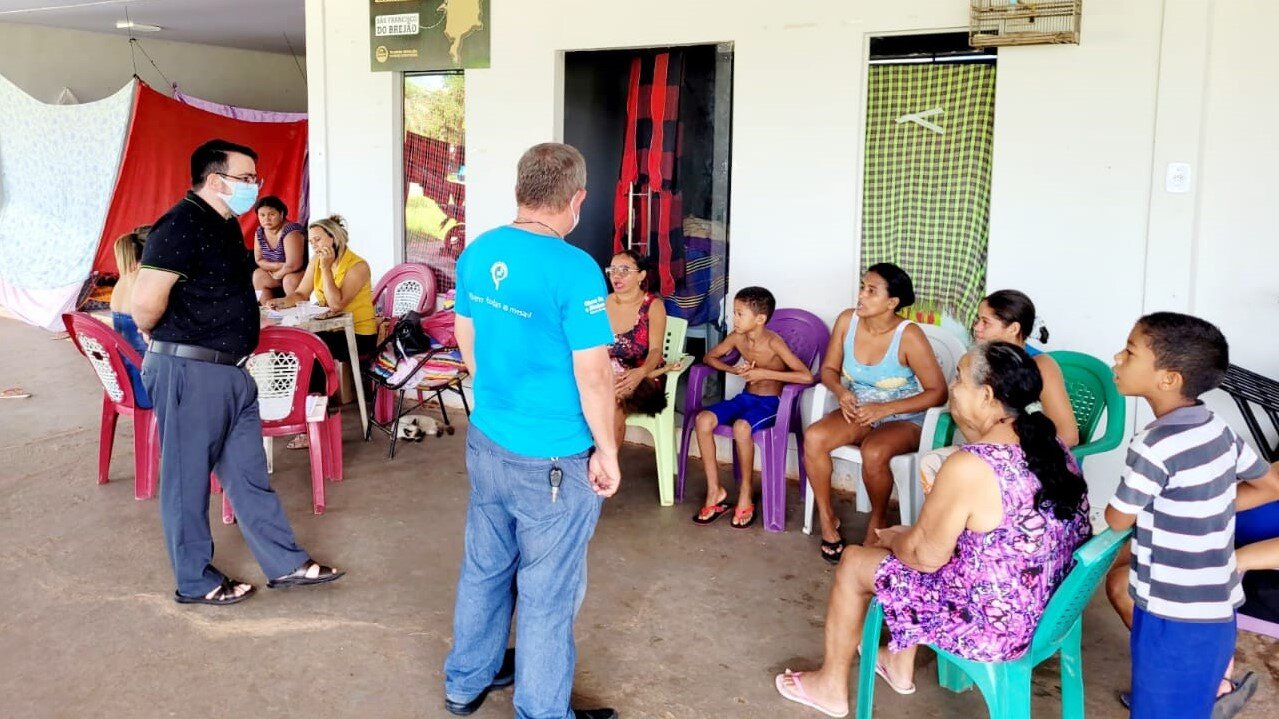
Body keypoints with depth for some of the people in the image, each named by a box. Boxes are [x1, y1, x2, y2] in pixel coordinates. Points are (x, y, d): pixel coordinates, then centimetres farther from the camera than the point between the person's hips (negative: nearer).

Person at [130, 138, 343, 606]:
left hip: (230, 371, 9)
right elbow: (145, 305, -23)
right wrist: (172, 339, -6)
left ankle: (285, 563, 24)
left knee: (248, 472, 15)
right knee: (188, 479, 6)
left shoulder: (225, 226, 13)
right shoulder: (182, 225, -17)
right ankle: (195, 582, 19)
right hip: (189, 372, -9)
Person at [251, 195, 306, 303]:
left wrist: (278, 274, -13)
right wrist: (280, 266, -13)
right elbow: (259, 260, 3)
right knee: (258, 275, -2)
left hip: (301, 272, -9)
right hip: (281, 273, 9)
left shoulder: (291, 232, -27)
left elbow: (293, 265, -31)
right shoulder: (259, 232, -3)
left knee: (289, 280, -34)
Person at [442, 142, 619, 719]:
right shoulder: (573, 268, -22)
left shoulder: (477, 253, 0)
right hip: (552, 461, -7)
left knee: (484, 567, 23)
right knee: (547, 594, 9)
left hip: (485, 441, 7)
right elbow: (593, 376, -19)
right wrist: (607, 452, -6)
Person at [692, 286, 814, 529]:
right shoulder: (737, 337, -2)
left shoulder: (773, 343, -19)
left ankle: (745, 495, -15)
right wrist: (733, 370, -7)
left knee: (741, 427, -36)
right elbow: (709, 357, 14)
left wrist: (764, 373, -26)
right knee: (703, 419, -20)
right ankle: (715, 491, -9)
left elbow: (807, 376, -28)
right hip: (745, 397, 6)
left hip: (770, 402, -6)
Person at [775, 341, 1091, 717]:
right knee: (909, 539, 26)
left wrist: (890, 538, 6)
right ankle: (900, 665, 42)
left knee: (854, 563, 10)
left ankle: (832, 686, 31)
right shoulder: (1050, 444, -2)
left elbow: (924, 555, -16)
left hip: (995, 627, -8)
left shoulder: (968, 467, -28)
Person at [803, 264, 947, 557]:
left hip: (903, 420, -4)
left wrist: (885, 408, -25)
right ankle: (827, 518, -5)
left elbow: (938, 392, -17)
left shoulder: (909, 336, -20)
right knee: (813, 437, -24)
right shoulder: (847, 320, -6)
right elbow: (829, 369, 7)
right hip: (858, 412, 5)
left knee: (873, 453, -36)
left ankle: (878, 520, -5)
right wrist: (841, 392, -17)